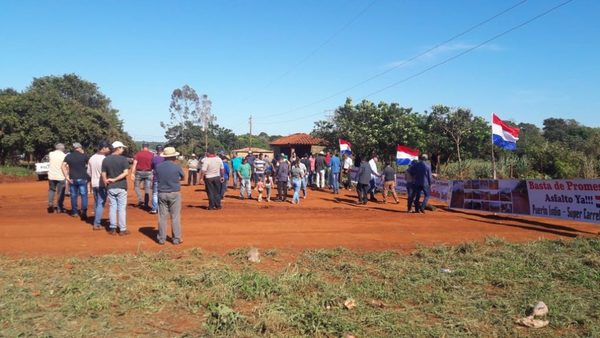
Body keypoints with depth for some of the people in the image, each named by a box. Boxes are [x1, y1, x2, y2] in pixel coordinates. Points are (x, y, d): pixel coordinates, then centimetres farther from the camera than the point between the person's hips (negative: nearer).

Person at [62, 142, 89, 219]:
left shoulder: (68, 156, 4)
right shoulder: (84, 156, -3)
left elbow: (63, 166, -5)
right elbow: (87, 166, 6)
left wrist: (66, 177, -5)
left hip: (72, 179, 3)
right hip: (82, 178, -3)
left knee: (73, 196, 11)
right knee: (84, 195, -1)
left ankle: (74, 212, 18)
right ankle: (84, 211, -16)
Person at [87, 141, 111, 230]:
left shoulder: (91, 158, 7)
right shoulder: (104, 159, -18)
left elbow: (88, 172, 12)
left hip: (94, 184, 8)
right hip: (102, 184, -7)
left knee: (96, 203, 17)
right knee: (101, 204, -2)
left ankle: (96, 222, 22)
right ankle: (97, 224, -1)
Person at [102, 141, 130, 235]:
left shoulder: (106, 160, 4)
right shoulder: (123, 159, -8)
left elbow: (103, 175, 3)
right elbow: (126, 173, -17)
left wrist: (106, 185, 9)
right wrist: (115, 179, -11)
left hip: (110, 188, 3)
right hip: (121, 187, -3)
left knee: (112, 207, 11)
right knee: (122, 208, 2)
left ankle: (112, 228, 15)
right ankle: (122, 229, 6)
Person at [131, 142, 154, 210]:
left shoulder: (138, 153, -2)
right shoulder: (151, 154, 1)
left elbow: (134, 164, -9)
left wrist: (132, 173, -11)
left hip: (139, 172, -1)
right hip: (148, 173, 1)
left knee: (136, 186, 17)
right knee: (147, 189, 6)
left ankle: (140, 200, 1)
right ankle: (146, 204, 5)